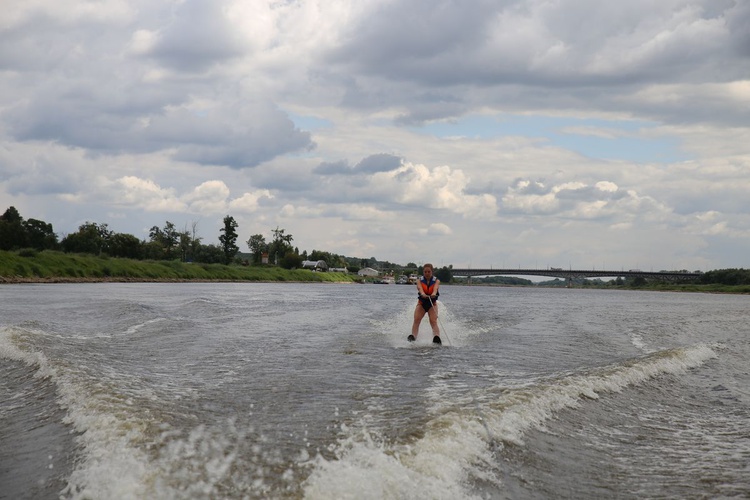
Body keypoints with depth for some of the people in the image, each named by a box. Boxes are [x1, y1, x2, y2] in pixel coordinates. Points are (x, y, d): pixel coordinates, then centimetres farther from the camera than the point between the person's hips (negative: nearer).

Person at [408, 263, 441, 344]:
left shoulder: (436, 281, 1)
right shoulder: (419, 281, 1)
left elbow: (435, 288, -22)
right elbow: (420, 288, -22)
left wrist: (434, 294, -47)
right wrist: (423, 294, -46)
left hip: (432, 303, -1)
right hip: (421, 303, 1)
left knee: (433, 321, -22)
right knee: (416, 320, -22)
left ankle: (437, 338, -42)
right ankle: (413, 337, -36)